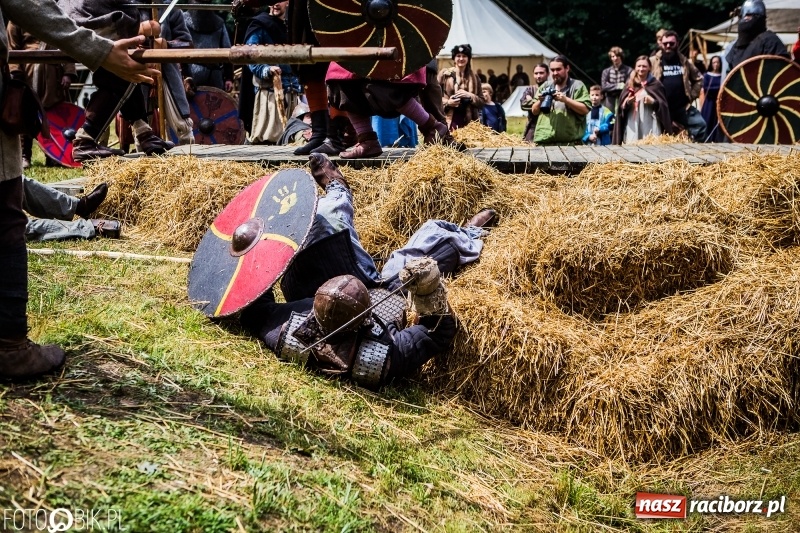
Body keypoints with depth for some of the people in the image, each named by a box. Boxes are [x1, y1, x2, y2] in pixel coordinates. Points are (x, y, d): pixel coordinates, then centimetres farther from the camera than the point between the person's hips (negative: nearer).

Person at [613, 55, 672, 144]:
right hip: (632, 128, 2)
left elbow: (664, 106, 4)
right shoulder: (630, 85, 13)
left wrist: (652, 101, -13)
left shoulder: (656, 84, 6)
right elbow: (621, 107, 13)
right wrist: (627, 102, -8)